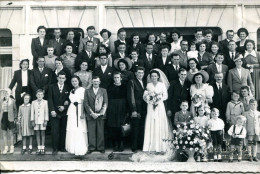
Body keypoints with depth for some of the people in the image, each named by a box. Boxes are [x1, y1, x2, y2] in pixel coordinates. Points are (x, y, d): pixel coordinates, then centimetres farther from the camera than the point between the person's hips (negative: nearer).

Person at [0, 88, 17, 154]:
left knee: (11, 133, 1)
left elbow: (15, 110, 5)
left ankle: (12, 148, 9)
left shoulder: (12, 100, 0)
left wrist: (15, 118, -1)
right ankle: (6, 148, 12)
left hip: (10, 117, -3)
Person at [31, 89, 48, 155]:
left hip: (42, 120, -2)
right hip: (36, 121, 2)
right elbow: (32, 112, 7)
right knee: (37, 134, 4)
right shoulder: (33, 102, 6)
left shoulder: (45, 102, 2)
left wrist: (46, 120, -4)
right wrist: (32, 121, 2)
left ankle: (42, 148, 6)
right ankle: (39, 148, 9)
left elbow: (46, 111, 1)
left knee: (42, 134, 1)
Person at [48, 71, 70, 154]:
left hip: (64, 112, 1)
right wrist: (52, 110, -9)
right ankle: (55, 148, 2)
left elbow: (69, 100, 6)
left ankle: (62, 147, 12)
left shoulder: (68, 88, 8)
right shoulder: (52, 87, 6)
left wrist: (64, 107, -9)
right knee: (55, 131, -4)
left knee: (63, 131, 3)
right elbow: (50, 99, 1)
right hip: (54, 112, -1)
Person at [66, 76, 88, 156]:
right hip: (71, 111, 7)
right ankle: (73, 148, 15)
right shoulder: (71, 91, 18)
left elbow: (82, 102, -10)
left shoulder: (82, 89, -5)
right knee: (71, 130, 7)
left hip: (79, 110, -7)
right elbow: (71, 101, 18)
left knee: (79, 130, -9)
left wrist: (82, 113, -15)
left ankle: (80, 149, -5)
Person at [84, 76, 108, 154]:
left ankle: (101, 147, 10)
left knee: (100, 132, 1)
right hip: (91, 115, 0)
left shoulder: (103, 91, 10)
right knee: (91, 132, -1)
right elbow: (85, 103, 2)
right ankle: (91, 148, 8)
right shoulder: (87, 91, 9)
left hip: (100, 115, 0)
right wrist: (92, 113, -9)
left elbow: (105, 103, 3)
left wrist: (100, 113, -9)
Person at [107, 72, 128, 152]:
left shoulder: (124, 87, 8)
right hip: (112, 111, 0)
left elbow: (127, 99, 6)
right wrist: (108, 111, -4)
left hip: (122, 110, 0)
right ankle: (115, 145, 7)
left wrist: (127, 111, -2)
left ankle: (121, 145, 4)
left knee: (121, 128, -5)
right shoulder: (110, 87, 8)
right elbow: (108, 99, 5)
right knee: (113, 129, -2)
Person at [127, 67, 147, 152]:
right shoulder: (132, 82, -3)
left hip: (144, 110, 6)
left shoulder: (145, 83, 17)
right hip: (136, 110, -6)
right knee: (135, 129, -2)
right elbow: (130, 97, -9)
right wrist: (133, 110, -15)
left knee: (142, 129, 5)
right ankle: (134, 148, 6)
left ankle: (141, 146, 13)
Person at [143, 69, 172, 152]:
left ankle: (160, 146, 0)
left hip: (160, 106, -1)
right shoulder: (148, 85, 10)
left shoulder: (162, 85, 5)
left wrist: (159, 99, -14)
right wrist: (148, 99, -15)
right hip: (150, 107, 1)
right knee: (150, 126, -2)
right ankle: (150, 147, 1)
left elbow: (165, 96, 0)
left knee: (160, 125, -4)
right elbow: (145, 96, 5)